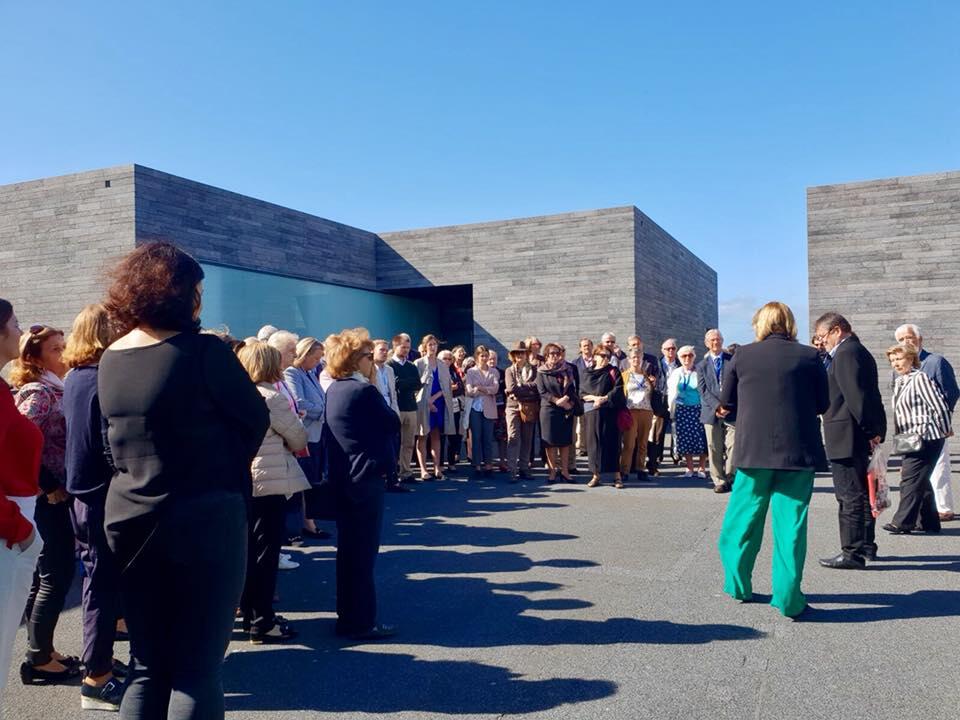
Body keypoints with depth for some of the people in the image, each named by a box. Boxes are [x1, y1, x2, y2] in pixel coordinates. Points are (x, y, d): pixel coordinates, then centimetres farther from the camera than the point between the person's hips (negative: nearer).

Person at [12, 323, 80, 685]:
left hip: (57, 495, 9)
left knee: (46, 576, 14)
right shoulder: (37, 392, -13)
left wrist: (58, 487, 10)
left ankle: (42, 651, 24)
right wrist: (50, 488, -17)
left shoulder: (54, 390, 13)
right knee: (58, 575, -3)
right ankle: (39, 660, 7)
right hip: (49, 498, -9)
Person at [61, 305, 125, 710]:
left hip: (81, 491, 9)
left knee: (97, 580, 18)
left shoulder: (74, 377, 9)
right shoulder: (105, 379, -19)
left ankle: (98, 660, 31)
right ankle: (96, 680, 8)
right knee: (105, 584, 0)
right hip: (104, 494, -9)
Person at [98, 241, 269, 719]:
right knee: (197, 668, 4)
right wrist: (227, 470, 10)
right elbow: (255, 418, -5)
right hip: (203, 520, -6)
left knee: (147, 668, 17)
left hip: (129, 521, 7)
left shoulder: (109, 360, 5)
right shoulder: (200, 350, -15)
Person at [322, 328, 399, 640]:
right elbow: (394, 424, -9)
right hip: (366, 477, -9)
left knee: (348, 547, 18)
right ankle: (360, 621, 8)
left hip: (341, 477, 9)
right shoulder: (364, 391, -17)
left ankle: (347, 613, 30)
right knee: (363, 551, 0)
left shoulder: (333, 390, 10)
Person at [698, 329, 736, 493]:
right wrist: (716, 406, -13)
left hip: (731, 411, -1)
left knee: (733, 445, -7)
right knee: (714, 449, 2)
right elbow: (703, 389, 2)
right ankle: (719, 481, 9)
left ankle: (730, 478, 6)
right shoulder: (702, 365, 11)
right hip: (711, 412, 1)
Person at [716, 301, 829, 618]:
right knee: (791, 523, 4)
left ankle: (737, 585, 24)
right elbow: (823, 404, 6)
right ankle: (788, 599, 8)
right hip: (799, 451, 0)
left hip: (754, 450, 1)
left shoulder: (742, 355, 0)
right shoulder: (809, 357, -1)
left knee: (743, 519, 14)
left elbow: (727, 403, 5)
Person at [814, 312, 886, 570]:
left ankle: (852, 553, 0)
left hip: (846, 437, -11)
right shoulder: (857, 351, 18)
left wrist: (870, 430, -19)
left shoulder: (846, 353, -15)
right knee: (860, 493, 18)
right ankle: (866, 546, 29)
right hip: (859, 436, 11)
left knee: (850, 496, -5)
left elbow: (855, 394, -22)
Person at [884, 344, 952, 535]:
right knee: (921, 482, 15)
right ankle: (929, 522, 24)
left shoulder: (920, 378, -13)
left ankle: (903, 523, -8)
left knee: (911, 479, -10)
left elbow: (940, 406, -14)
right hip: (911, 439, 10)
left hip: (926, 438, -10)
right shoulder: (900, 382, 15)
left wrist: (945, 431, -6)